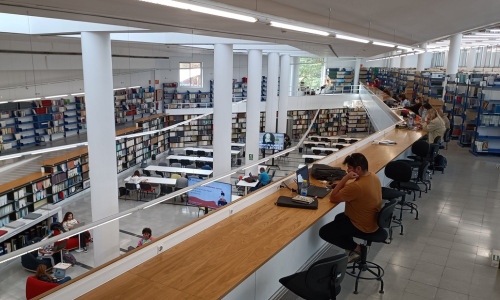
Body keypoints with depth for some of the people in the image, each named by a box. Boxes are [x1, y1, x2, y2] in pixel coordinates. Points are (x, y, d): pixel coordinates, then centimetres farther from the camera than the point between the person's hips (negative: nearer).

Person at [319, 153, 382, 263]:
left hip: (363, 226, -9)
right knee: (339, 217, 31)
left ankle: (356, 248, 6)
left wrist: (345, 178, -27)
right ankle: (350, 246, 22)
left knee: (324, 232, -2)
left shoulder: (357, 186, -34)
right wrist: (343, 186, -4)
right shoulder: (373, 176, -4)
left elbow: (333, 198, -25)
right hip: (373, 220, 9)